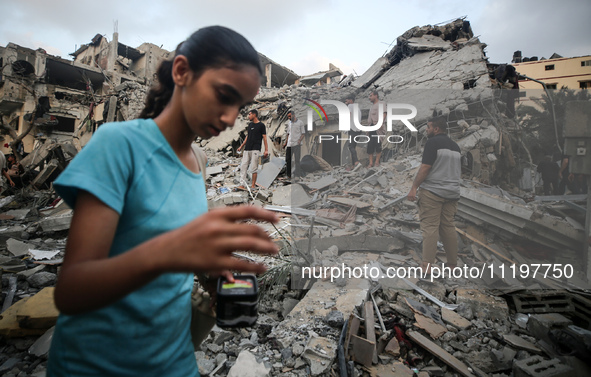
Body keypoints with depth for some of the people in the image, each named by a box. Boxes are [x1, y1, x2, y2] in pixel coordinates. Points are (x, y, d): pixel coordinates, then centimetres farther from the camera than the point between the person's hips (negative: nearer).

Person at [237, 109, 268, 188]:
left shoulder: (261, 125, -2)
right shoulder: (250, 124, 18)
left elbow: (264, 138, -4)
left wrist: (266, 150, -11)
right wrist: (241, 146, 19)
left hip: (255, 149, -6)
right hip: (247, 149, 7)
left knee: (253, 169, -6)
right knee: (243, 167, 0)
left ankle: (253, 185, 3)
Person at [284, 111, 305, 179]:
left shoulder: (300, 122, 0)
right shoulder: (288, 123, 15)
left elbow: (303, 134, -1)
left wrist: (299, 140, -16)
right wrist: (285, 142, 12)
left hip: (297, 144, -5)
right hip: (289, 144, 5)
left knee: (297, 160, -1)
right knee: (288, 159, 4)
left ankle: (296, 173, 7)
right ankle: (288, 174, 13)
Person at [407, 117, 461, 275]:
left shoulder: (433, 142, -7)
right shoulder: (455, 146, 18)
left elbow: (425, 167, -16)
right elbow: (460, 172, 21)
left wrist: (414, 188, -14)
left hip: (432, 191, -7)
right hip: (452, 193, 8)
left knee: (430, 227, -7)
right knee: (448, 227, 11)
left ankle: (427, 265, -9)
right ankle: (453, 264, 15)